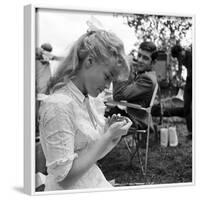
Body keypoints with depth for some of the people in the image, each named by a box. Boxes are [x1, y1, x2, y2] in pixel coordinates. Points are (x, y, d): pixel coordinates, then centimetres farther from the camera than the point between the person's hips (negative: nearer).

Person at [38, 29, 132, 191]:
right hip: (70, 191, -7)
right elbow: (64, 175, -23)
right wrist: (108, 136, -21)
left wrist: (112, 134, -8)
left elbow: (92, 155, 10)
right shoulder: (58, 105, -21)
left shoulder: (91, 100, 3)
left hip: (95, 184, 7)